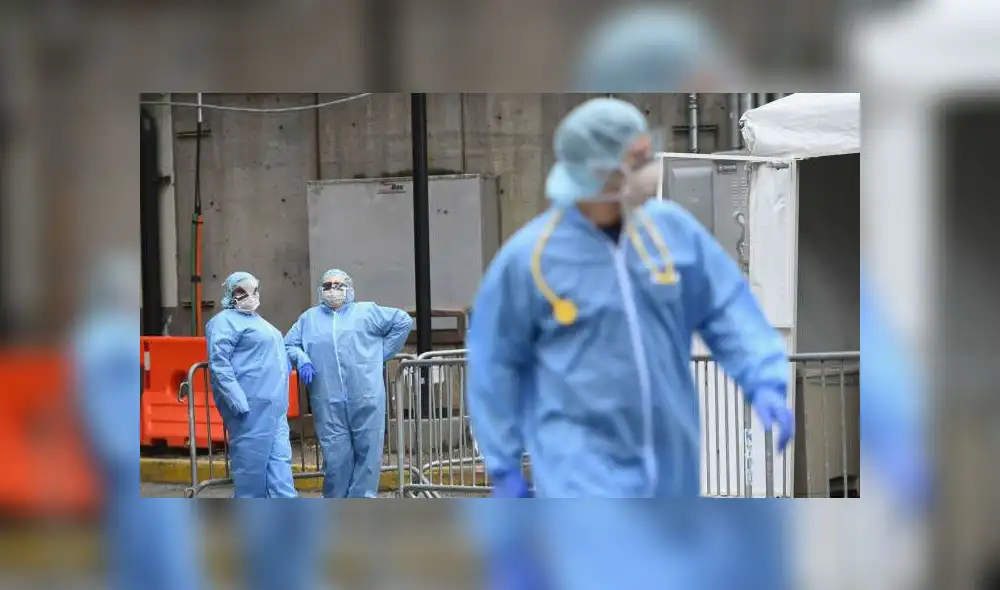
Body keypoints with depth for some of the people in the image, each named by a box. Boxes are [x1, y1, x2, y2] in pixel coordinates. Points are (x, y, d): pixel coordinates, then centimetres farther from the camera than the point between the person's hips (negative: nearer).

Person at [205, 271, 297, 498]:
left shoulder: (257, 320, 25)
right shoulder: (226, 321, -5)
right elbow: (218, 363, -16)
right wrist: (237, 401, -23)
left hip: (273, 405, 9)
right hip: (250, 406, -9)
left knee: (279, 460, 1)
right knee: (252, 462, -6)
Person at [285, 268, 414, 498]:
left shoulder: (367, 312, 11)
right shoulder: (309, 318, 18)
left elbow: (403, 321, 11)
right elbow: (288, 344, 19)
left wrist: (382, 353, 7)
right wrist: (301, 358, -3)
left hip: (366, 399, -1)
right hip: (328, 402, 1)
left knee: (368, 452, -1)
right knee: (336, 456, -1)